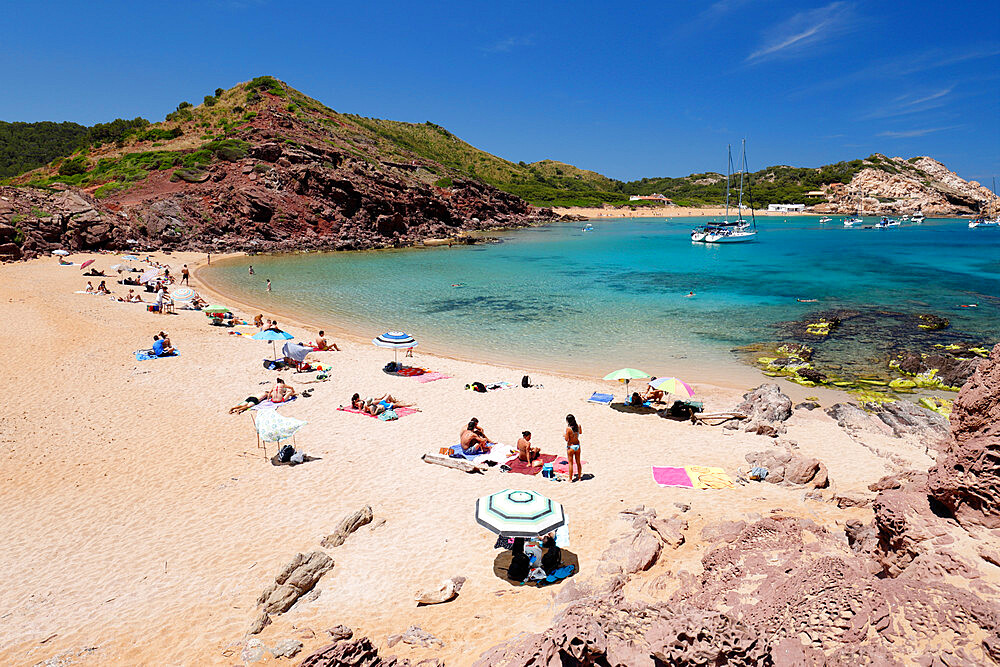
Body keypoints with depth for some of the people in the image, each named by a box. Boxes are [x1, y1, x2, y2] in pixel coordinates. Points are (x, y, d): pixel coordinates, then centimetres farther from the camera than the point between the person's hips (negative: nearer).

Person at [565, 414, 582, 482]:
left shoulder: (568, 428, -24)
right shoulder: (578, 426, -7)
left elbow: (567, 439, -19)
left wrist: (564, 435, 0)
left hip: (570, 446, -5)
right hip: (577, 446, 5)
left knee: (570, 463, 6)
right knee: (578, 462, 16)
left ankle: (570, 479, 13)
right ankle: (579, 477, 27)